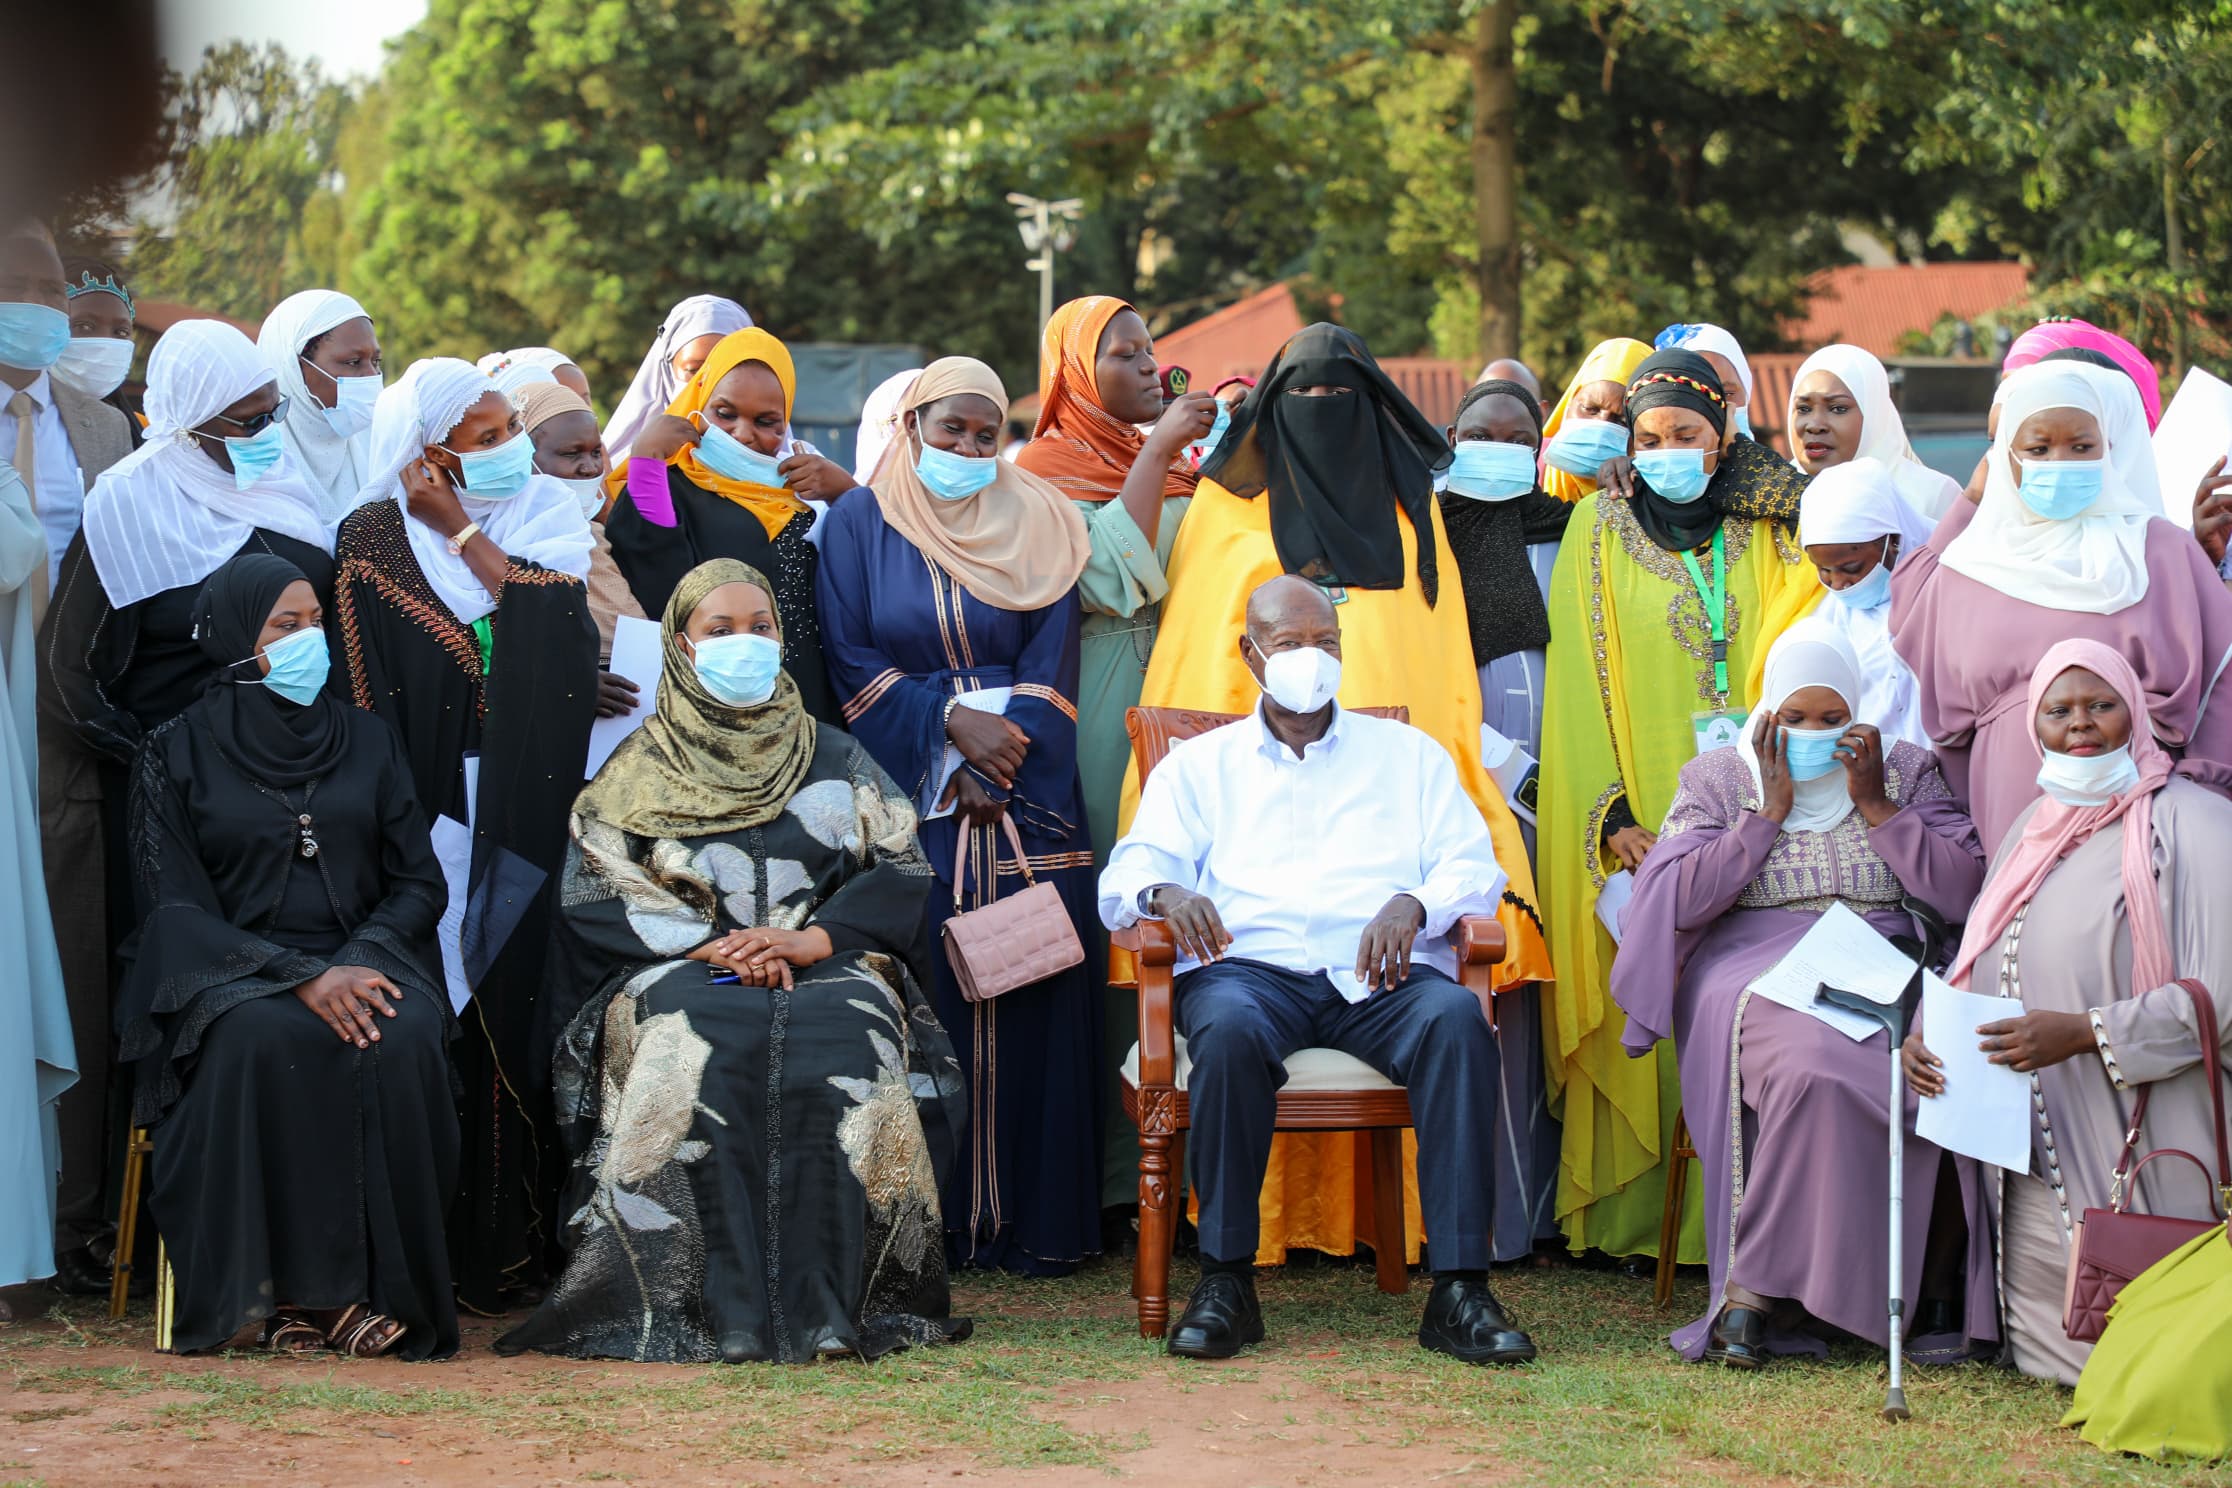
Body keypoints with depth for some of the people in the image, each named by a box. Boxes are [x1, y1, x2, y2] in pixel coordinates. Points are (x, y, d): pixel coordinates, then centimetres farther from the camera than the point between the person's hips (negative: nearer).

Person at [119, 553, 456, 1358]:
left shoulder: (367, 741, 14)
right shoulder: (177, 754, 5)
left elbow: (420, 882, 10)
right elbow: (176, 906, -4)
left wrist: (359, 960, -12)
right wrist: (302, 978, -18)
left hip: (364, 958, 2)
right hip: (230, 974, -2)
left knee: (404, 1041, -32)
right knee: (264, 1040, -37)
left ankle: (378, 1284, -26)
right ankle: (296, 1284, -29)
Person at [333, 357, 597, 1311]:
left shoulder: (551, 516, 11)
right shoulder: (378, 538, 3)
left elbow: (551, 621, -6)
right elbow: (371, 695, 2)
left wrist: (463, 532, -4)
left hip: (528, 802, 2)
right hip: (435, 804, -2)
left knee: (518, 1000, -5)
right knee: (437, 1013, -8)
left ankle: (515, 1237, 0)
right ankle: (441, 1242, -5)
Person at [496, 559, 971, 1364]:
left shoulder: (836, 760, 19)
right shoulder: (638, 771, 15)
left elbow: (903, 869, 8)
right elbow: (594, 897, 3)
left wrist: (813, 937, -11)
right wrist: (710, 944, -13)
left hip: (826, 966, 1)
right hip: (678, 973, -1)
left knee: (842, 1040, -36)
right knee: (696, 1048, -37)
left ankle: (826, 1308, -38)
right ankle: (722, 1312, -41)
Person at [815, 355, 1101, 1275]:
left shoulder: (1037, 524, 11)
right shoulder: (858, 524, 8)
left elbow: (1051, 664, 4)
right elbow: (850, 661, 0)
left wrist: (1000, 766, -9)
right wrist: (952, 722, -11)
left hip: (1027, 802, 1)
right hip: (907, 796, -1)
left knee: (1031, 996, -5)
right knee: (921, 1000, -6)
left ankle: (1033, 1219, -1)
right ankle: (926, 1222, -2)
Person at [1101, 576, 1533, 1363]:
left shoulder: (1409, 755, 25)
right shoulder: (1198, 766, 24)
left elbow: (1473, 866, 13)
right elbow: (1131, 870, 11)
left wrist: (1413, 904, -11)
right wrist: (1165, 892, -16)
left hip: (1382, 972, 1)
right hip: (1252, 964, -1)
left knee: (1457, 1019, -33)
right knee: (1229, 1028, -37)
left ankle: (1460, 1287, -34)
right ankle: (1225, 1282, -28)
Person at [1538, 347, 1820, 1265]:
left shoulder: (1761, 541, 11)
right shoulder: (1599, 529, 7)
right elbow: (1580, 683, 1)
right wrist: (1614, 814, -9)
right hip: (1638, 819, -1)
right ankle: (1625, 1216, 0)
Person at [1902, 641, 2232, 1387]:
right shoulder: (2034, 830, 17)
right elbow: (1979, 970, 18)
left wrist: (2083, 1033, -24)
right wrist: (1930, 1032, -4)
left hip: (2144, 1159, -7)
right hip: (2035, 1155, 7)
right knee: (2039, 1348, 0)